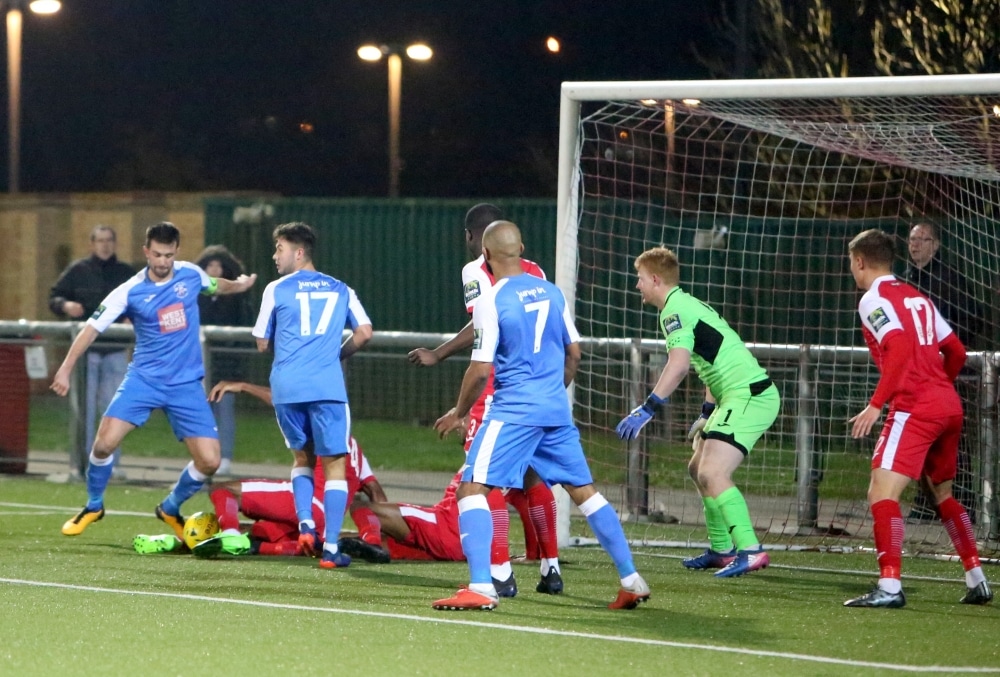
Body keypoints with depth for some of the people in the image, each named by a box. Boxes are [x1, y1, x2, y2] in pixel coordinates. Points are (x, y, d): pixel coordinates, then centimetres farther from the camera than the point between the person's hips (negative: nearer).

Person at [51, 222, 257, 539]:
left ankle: (171, 508, 23)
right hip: (143, 379, -2)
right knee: (105, 443, -17)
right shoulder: (130, 291, -9)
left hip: (186, 384, 2)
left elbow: (216, 286, 25)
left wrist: (239, 284, 12)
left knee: (209, 461, -6)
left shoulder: (191, 274, -1)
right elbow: (93, 328, -8)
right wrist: (66, 368, -16)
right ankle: (93, 506, 11)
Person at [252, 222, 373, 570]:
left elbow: (262, 343, 11)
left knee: (302, 456, 21)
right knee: (334, 462, 4)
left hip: (286, 387, 0)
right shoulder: (340, 289, 12)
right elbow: (364, 332, 4)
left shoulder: (276, 290, 6)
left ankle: (305, 523, 1)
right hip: (327, 386, 0)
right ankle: (331, 547, -4)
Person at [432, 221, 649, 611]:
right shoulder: (550, 291, 9)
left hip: (514, 410, -6)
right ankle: (631, 582, 15)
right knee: (583, 489, 15)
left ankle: (480, 587, -19)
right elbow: (573, 353, 16)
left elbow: (481, 370, -11)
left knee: (472, 488, -5)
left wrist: (458, 413, 3)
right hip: (557, 410, 6)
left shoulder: (491, 301, -10)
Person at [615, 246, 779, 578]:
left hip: (748, 395, -11)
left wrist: (646, 410, -28)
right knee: (699, 468, 18)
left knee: (712, 473, -20)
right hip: (744, 395, 11)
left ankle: (750, 550, -27)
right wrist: (707, 412, 30)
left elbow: (678, 364, -26)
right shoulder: (688, 305, 21)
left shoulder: (675, 311, -11)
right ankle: (722, 550, 24)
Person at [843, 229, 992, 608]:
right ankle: (977, 581, 27)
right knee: (943, 493, 24)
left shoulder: (874, 300, -4)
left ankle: (890, 586, -26)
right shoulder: (917, 297, 20)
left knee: (882, 493, -14)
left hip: (913, 407, -9)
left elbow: (899, 349, -20)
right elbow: (956, 352, 20)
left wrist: (876, 405, -22)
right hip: (949, 405, 9)